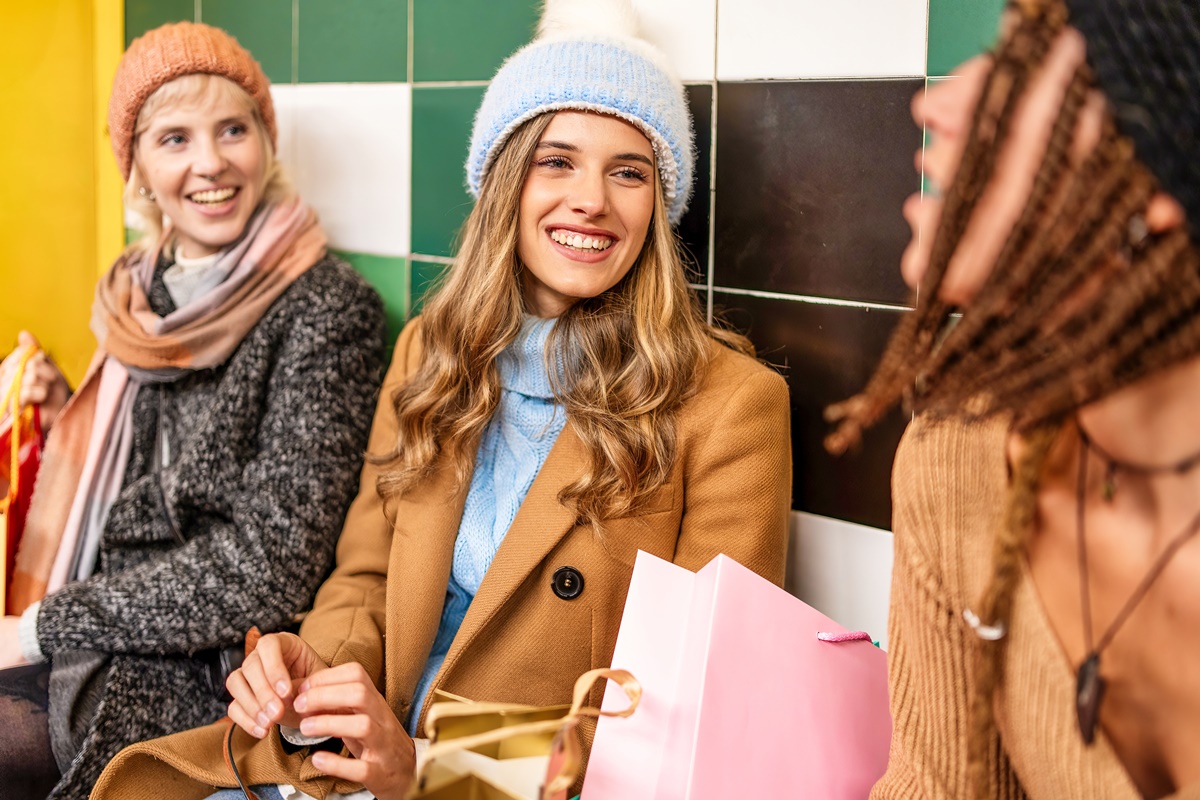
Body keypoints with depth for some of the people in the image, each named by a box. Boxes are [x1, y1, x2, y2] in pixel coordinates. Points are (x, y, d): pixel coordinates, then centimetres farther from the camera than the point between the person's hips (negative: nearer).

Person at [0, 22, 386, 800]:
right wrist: (67, 420, 1)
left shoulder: (327, 309, -13)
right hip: (76, 651, 6)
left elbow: (268, 567, -17)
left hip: (196, 679, -6)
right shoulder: (134, 291, 8)